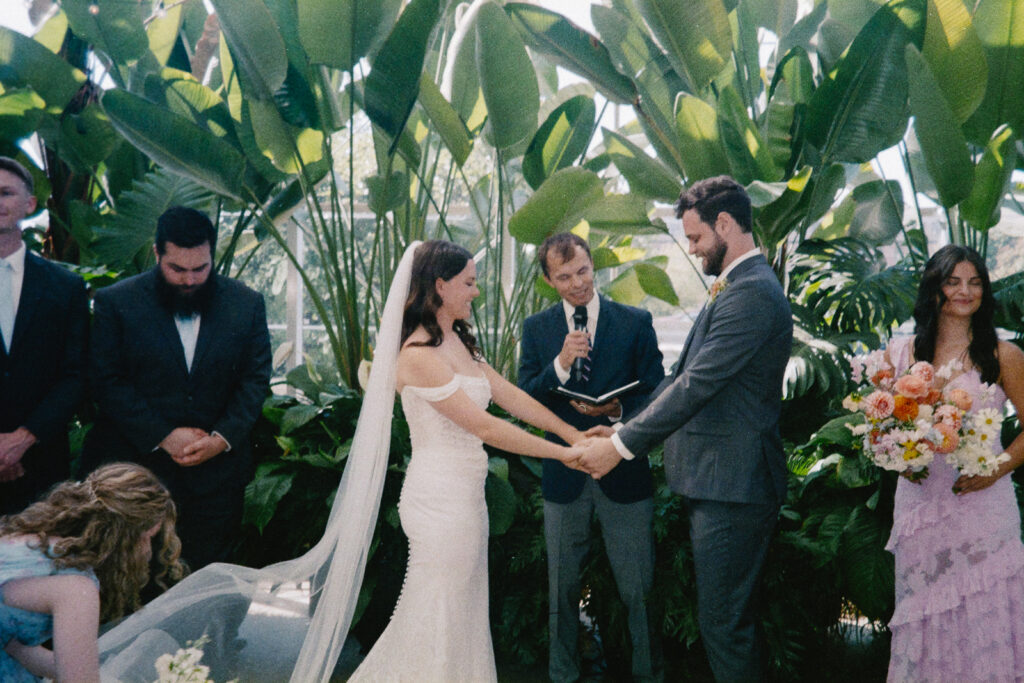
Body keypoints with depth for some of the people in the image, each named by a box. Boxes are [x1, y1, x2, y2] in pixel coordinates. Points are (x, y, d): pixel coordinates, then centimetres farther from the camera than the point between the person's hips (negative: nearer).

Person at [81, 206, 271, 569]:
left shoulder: (246, 304, 1)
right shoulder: (115, 303, -3)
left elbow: (256, 379, 2)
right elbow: (108, 383, -5)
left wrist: (222, 438, -11)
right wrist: (163, 437, -13)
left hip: (217, 474, 1)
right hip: (137, 466, -1)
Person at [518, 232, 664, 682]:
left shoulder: (636, 322, -2)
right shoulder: (536, 329, 2)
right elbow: (524, 401, -5)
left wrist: (618, 412, -22)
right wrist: (560, 364, -22)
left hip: (624, 475, -1)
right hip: (564, 476, 2)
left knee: (639, 589, 7)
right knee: (562, 587, 16)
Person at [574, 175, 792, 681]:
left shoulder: (752, 293, -18)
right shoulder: (734, 288, 16)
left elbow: (697, 385, -22)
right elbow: (683, 376, 15)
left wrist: (620, 446, -17)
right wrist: (623, 429, 8)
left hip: (731, 487, -10)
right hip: (715, 479, 10)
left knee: (723, 621, 1)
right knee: (728, 616, 20)